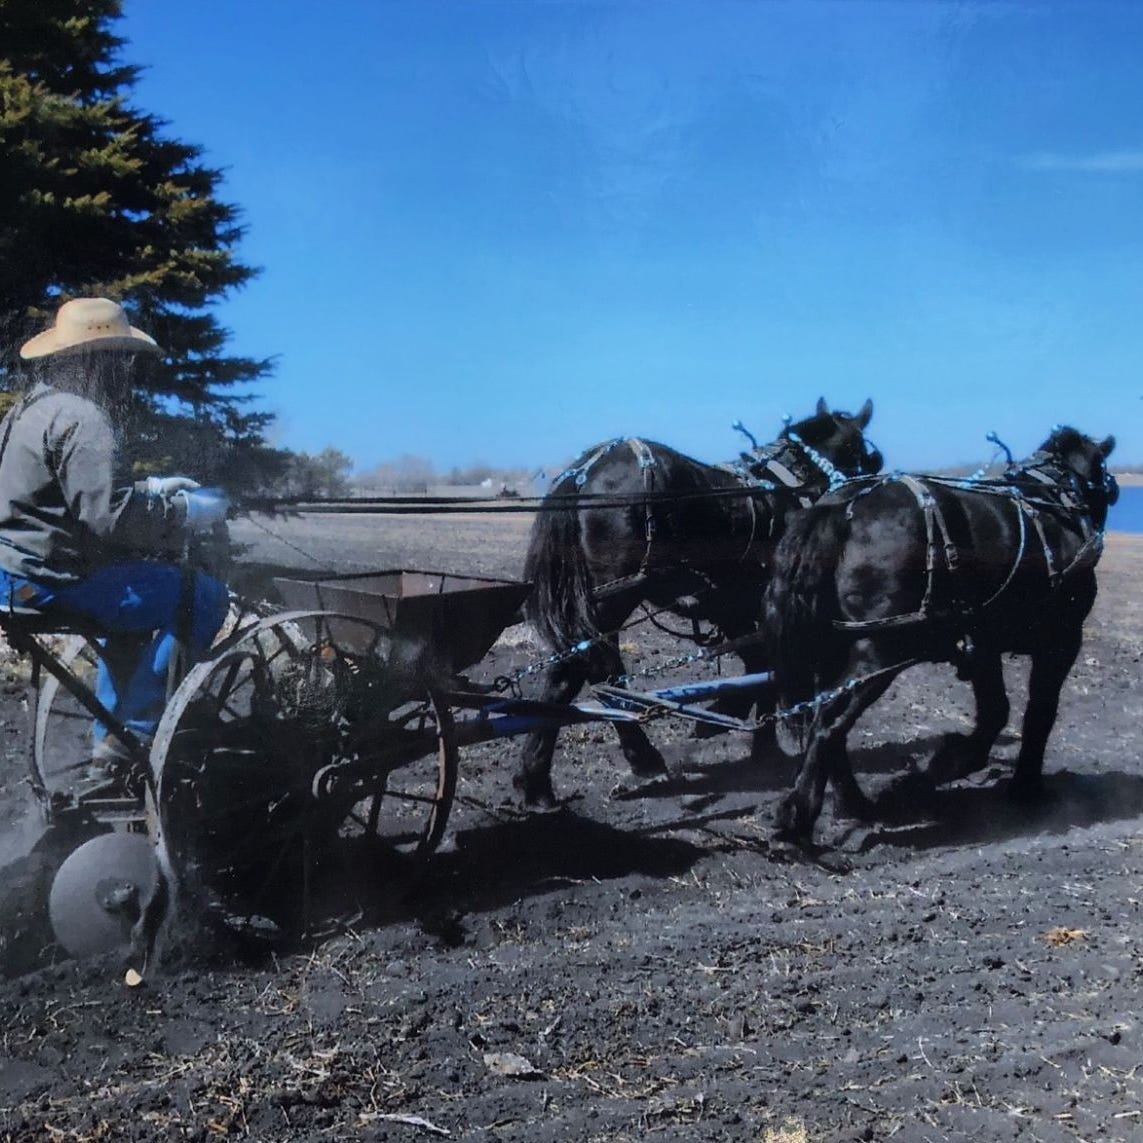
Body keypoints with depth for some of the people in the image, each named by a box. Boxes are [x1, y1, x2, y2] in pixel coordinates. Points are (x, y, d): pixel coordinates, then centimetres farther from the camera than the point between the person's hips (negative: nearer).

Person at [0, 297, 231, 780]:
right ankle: (135, 735, 0)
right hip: (54, 581, -11)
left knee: (141, 584, 33)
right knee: (203, 595, -10)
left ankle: (112, 742, 32)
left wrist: (154, 487, 15)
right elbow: (110, 515, -27)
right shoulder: (82, 419, -17)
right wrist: (188, 512, -15)